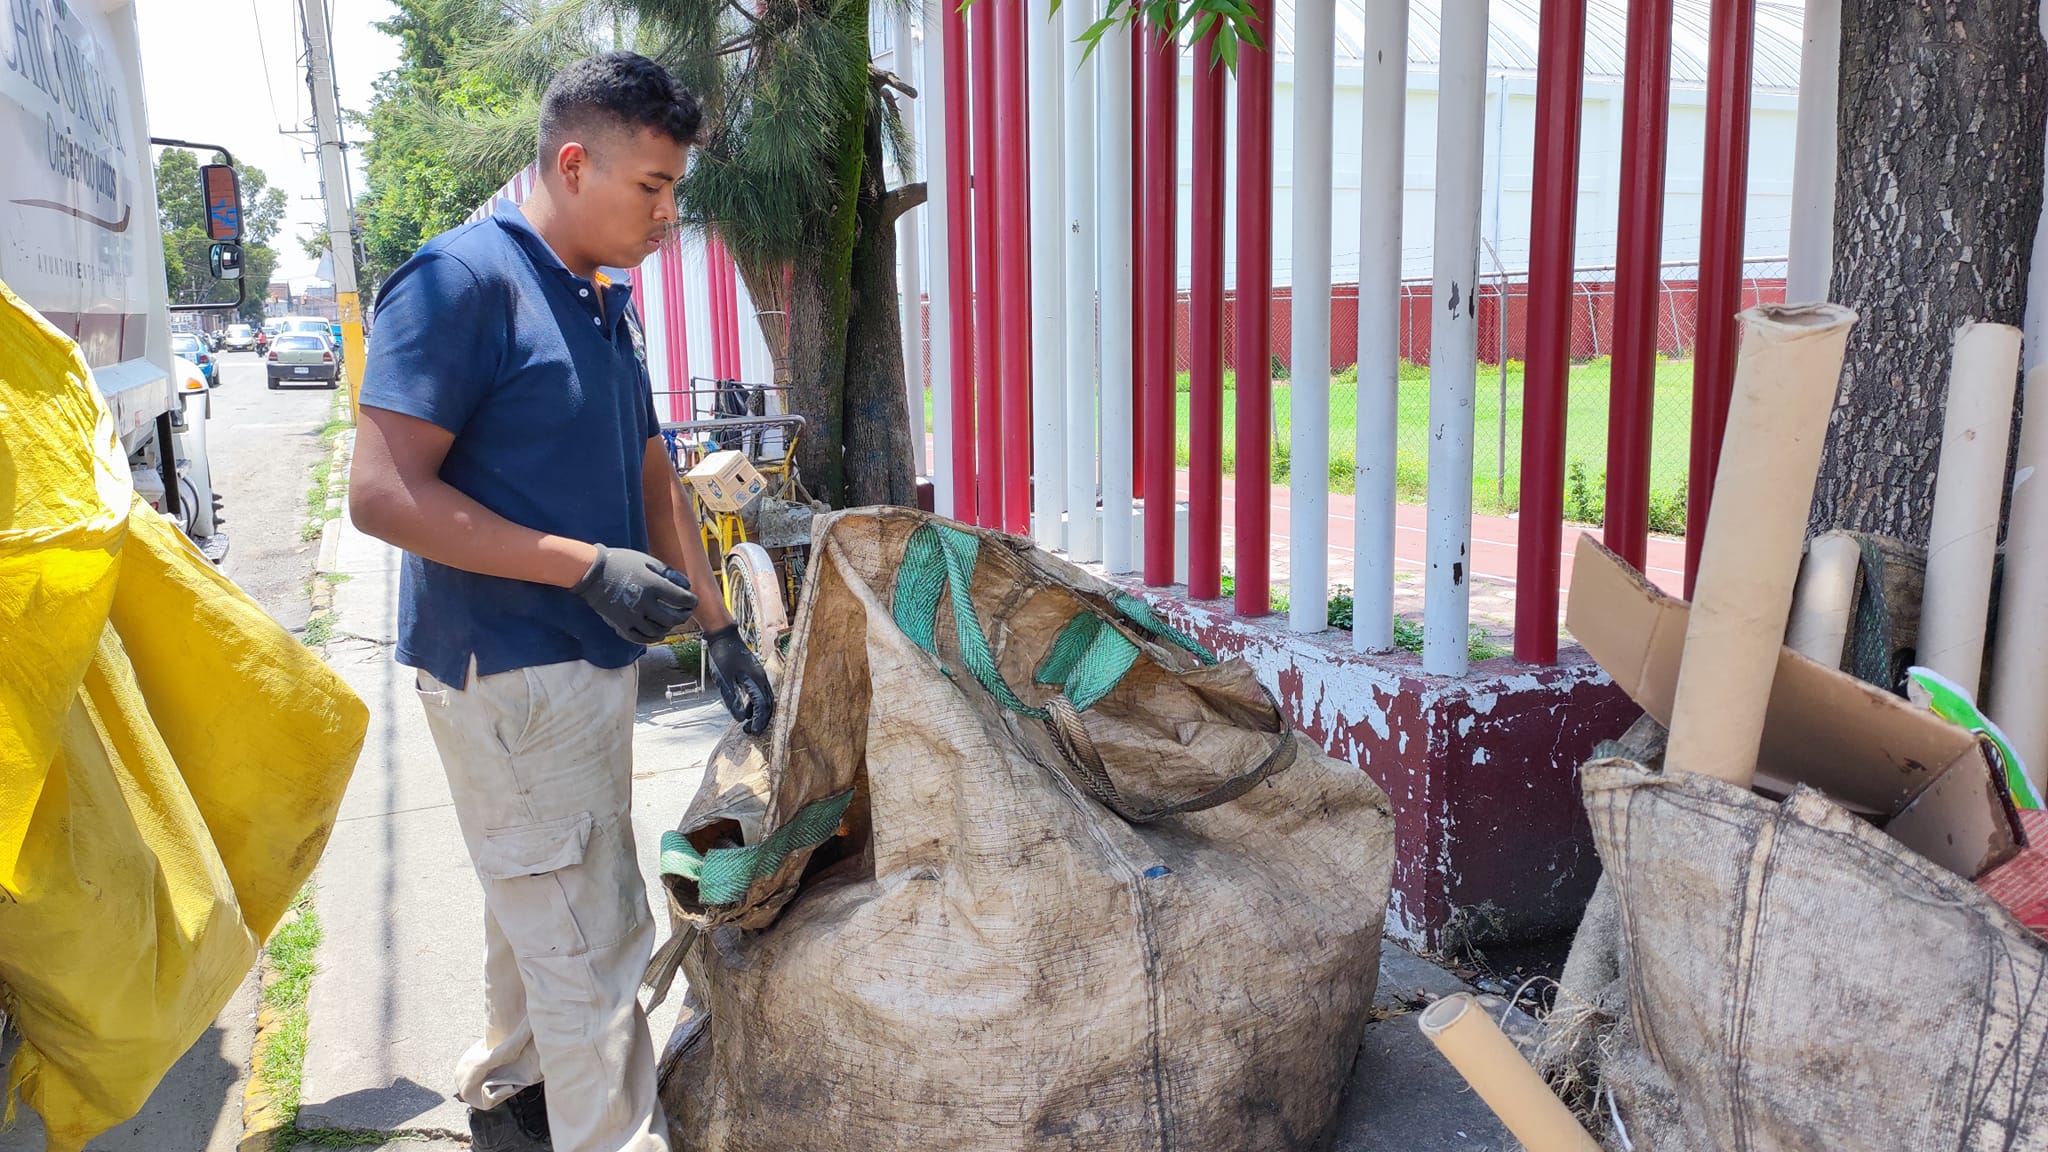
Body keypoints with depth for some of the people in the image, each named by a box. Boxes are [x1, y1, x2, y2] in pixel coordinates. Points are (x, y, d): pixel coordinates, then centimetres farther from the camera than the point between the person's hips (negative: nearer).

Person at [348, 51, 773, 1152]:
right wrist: (588, 565, -23)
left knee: (536, 900, 23)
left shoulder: (608, 305, 11)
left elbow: (653, 480, 16)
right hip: (507, 668, -9)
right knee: (592, 938, -3)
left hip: (585, 659, 9)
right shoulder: (462, 279, -16)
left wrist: (719, 631, 13)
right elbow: (383, 492, -22)